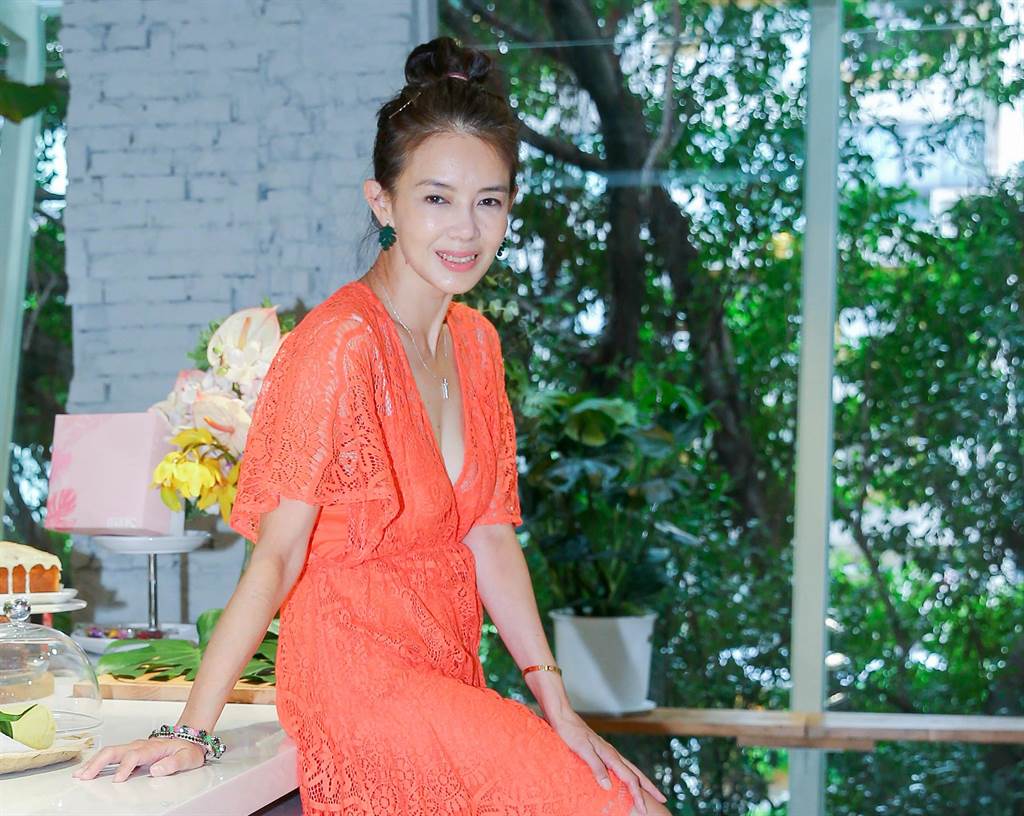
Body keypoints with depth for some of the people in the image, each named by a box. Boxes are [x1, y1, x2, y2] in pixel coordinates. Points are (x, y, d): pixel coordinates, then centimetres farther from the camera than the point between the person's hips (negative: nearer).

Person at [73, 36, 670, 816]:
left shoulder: (475, 341, 7)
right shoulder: (340, 343, -17)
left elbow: (491, 538, 5)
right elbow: (276, 556, -18)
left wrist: (558, 710, 0)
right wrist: (192, 732, -21)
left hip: (445, 678, 7)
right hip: (360, 670, -7)